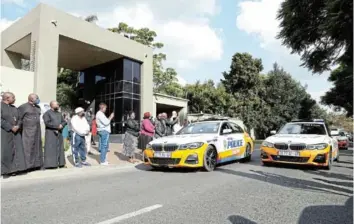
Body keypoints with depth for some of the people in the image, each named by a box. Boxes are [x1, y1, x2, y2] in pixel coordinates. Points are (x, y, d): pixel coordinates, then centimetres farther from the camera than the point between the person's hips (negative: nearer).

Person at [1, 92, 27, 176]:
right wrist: (11, 127, -17)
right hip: (4, 133, -6)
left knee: (16, 151, 2)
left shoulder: (14, 108, 16)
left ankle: (13, 169, 9)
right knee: (5, 151, -2)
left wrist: (17, 126, -6)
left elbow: (19, 119, 13)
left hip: (15, 133, 6)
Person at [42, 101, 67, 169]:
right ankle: (50, 164, -6)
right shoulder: (47, 113, -3)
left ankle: (60, 163, 11)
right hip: (51, 134, -6)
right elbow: (47, 123, -16)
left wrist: (61, 125, -8)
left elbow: (64, 122, 13)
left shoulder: (59, 113, 18)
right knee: (51, 149, -7)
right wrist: (57, 126, -15)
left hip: (59, 134, 7)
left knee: (60, 148, 7)